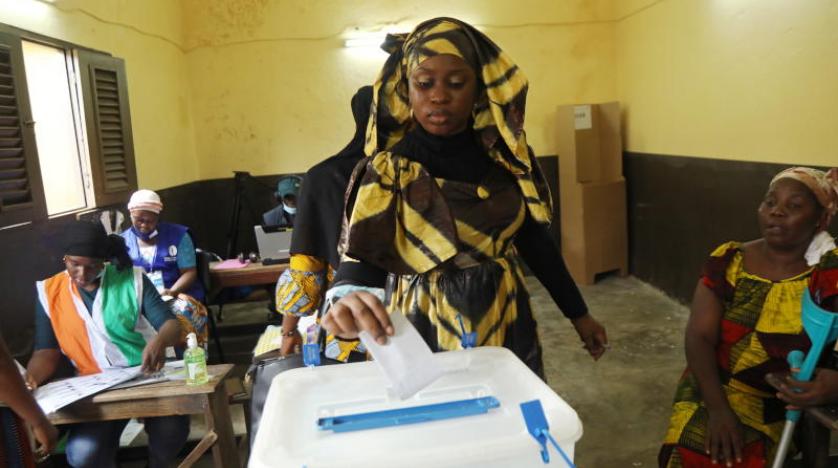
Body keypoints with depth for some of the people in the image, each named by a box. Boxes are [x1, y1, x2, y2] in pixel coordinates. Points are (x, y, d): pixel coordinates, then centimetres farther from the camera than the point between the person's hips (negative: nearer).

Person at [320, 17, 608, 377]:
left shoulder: (502, 154, -2)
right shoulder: (388, 170, -12)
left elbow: (534, 238, 6)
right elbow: (363, 255, -23)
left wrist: (578, 313, 10)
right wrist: (348, 301, -46)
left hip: (506, 323, 4)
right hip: (425, 332, -3)